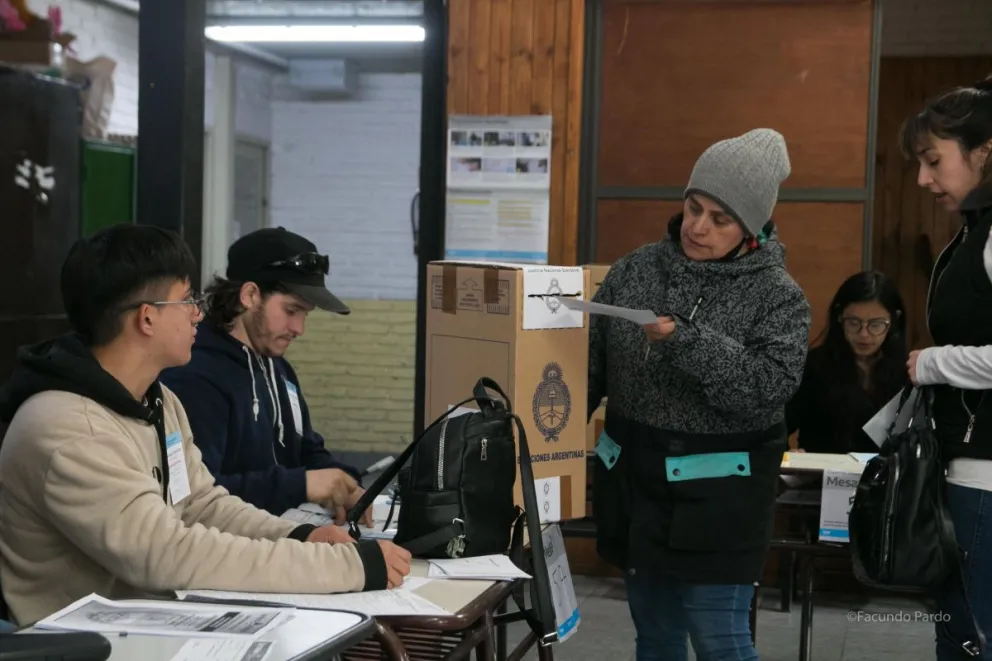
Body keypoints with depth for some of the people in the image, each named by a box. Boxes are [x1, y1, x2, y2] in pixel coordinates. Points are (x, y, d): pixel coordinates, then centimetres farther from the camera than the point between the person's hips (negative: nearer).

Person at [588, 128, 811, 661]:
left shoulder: (778, 296, -8)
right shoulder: (636, 269, 4)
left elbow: (769, 386, -21)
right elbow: (591, 362, 6)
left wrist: (684, 341, -28)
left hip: (716, 497, -4)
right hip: (634, 484, 5)